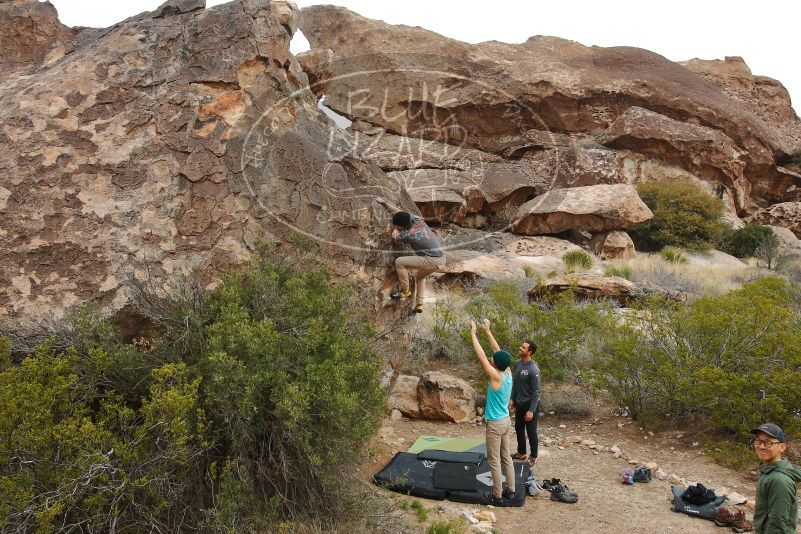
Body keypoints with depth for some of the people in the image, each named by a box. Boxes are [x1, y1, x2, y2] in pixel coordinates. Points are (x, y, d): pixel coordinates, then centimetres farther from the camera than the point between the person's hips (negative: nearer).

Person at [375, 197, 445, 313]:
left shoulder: (407, 235, -14)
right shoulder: (417, 220, 4)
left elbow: (395, 236, 11)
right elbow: (399, 211, 19)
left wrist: (395, 228, 29)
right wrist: (384, 202, 25)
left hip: (432, 260, -9)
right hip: (441, 258, 9)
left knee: (399, 262, -5)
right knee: (419, 276, 33)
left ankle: (405, 291, 7)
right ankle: (419, 304, 29)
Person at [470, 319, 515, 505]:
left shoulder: (496, 377, -23)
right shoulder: (508, 373, -3)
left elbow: (481, 356, -22)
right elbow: (498, 351, 6)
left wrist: (473, 334, -15)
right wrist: (488, 331, 9)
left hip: (495, 424, -8)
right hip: (506, 421, 8)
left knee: (494, 461, 2)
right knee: (507, 457, 17)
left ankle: (497, 496, 9)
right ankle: (510, 490, 26)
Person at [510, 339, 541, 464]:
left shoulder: (533, 369, -24)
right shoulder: (518, 364, -2)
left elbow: (536, 392, -20)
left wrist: (531, 410, -20)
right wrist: (512, 399, 10)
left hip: (530, 405, -7)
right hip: (519, 404, 7)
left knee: (531, 432, 7)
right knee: (519, 429, 18)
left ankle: (533, 457, 24)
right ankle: (521, 453, 36)